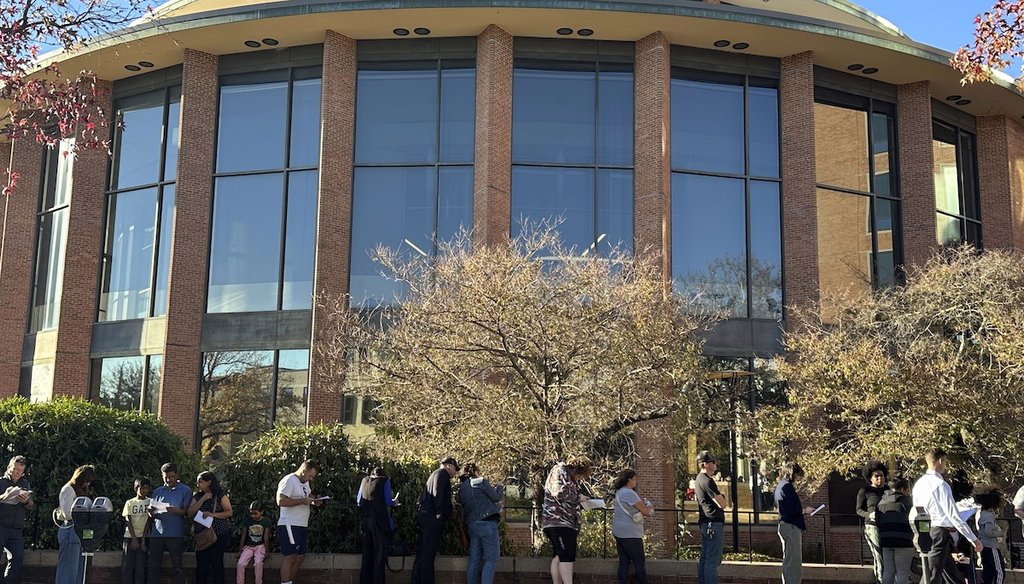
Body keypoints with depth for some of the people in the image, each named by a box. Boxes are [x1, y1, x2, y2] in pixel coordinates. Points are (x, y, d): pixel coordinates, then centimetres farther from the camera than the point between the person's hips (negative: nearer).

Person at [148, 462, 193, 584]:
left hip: (175, 534, -4)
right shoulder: (157, 491, 15)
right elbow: (152, 515, 14)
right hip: (157, 532, 4)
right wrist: (151, 512, -10)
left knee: (177, 567, -2)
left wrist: (175, 511, -23)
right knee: (153, 565, 4)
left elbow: (186, 511, -2)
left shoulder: (185, 491, 3)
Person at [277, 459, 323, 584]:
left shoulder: (305, 481, 15)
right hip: (290, 526, -9)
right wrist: (303, 501, -22)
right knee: (290, 557, -9)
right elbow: (281, 501, -24)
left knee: (300, 557, 10)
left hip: (302, 526, 9)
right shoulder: (289, 480, -14)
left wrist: (314, 501, 9)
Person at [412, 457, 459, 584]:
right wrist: (440, 513, -21)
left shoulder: (434, 474, 26)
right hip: (433, 518, -10)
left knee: (423, 553, 11)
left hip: (425, 516, 10)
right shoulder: (442, 474, -4)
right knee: (428, 554, -10)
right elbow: (437, 493, -19)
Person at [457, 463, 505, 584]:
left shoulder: (461, 488, 15)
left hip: (472, 524, 7)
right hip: (487, 523, -7)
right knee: (491, 559, -6)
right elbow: (496, 497, -2)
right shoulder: (481, 482, -3)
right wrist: (500, 487, 18)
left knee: (474, 559, 9)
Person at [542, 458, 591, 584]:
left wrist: (581, 504, 14)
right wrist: (577, 497, -8)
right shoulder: (559, 472, -5)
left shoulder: (572, 479, 26)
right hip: (557, 521, -10)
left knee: (559, 557, 7)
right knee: (567, 557, -17)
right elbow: (560, 493, -21)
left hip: (566, 523, 10)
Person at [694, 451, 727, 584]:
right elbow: (722, 504, -18)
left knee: (705, 558, 14)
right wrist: (722, 496, 3)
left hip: (705, 522, 11)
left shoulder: (699, 478, 16)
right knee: (713, 560, -10)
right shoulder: (707, 481, -16)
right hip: (714, 523, -11)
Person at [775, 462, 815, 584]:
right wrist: (805, 510, -5)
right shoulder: (787, 487, -17)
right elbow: (793, 510, -22)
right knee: (793, 561, -7)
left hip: (785, 525, 10)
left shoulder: (780, 486, 14)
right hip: (791, 527, -10)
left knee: (789, 560, 16)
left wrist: (802, 510, 14)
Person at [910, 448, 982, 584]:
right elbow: (953, 516, -15)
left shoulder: (919, 483, 10)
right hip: (939, 534, -8)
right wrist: (973, 539, -9)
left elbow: (913, 515, 14)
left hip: (923, 535, 8)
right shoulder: (940, 484, -13)